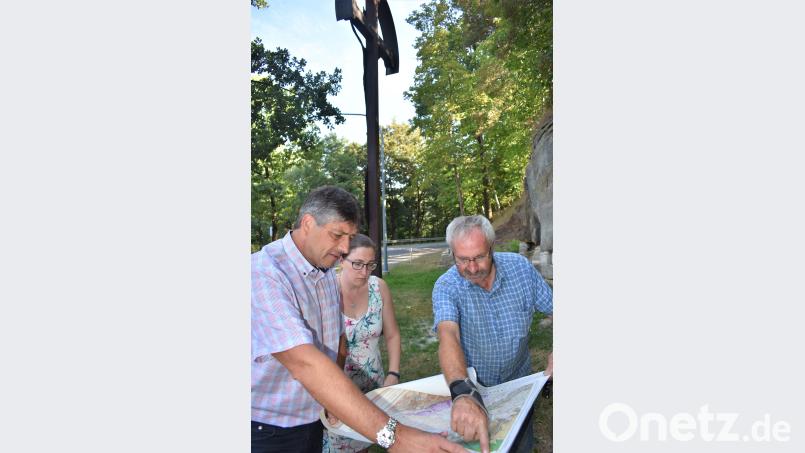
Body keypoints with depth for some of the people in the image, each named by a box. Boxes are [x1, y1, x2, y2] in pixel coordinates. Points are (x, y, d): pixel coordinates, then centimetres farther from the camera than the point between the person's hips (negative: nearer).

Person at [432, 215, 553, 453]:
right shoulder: (446, 287, -25)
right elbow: (448, 335, -40)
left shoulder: (521, 267, -16)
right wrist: (463, 393, -58)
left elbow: (552, 307, -6)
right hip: (471, 387, -2)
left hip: (518, 381, 2)